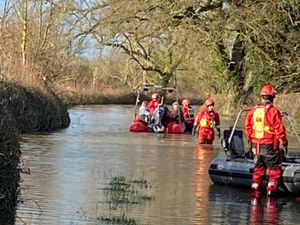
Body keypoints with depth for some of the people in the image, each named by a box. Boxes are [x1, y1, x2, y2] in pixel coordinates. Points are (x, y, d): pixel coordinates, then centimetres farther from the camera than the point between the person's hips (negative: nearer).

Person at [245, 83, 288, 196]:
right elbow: (279, 129, -13)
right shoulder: (273, 111, -13)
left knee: (258, 168, 16)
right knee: (275, 168, 6)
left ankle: (255, 189, 16)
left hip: (256, 145, 5)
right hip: (269, 146, -5)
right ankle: (271, 188, -1)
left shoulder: (253, 110, 5)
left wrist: (250, 140, 21)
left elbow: (248, 126, 10)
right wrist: (284, 143, -5)